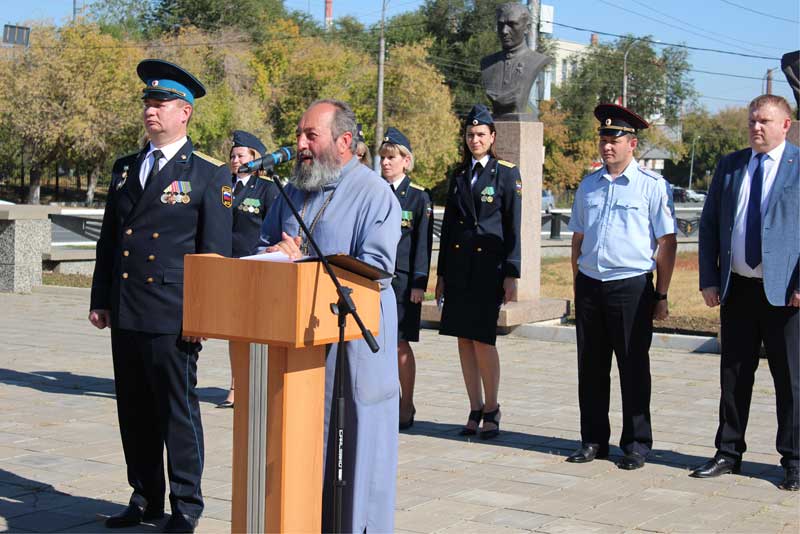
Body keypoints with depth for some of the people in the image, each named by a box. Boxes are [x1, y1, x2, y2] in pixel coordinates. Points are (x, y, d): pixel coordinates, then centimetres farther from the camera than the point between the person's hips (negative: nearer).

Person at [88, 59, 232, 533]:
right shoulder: (126, 169, 14)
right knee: (135, 412, 12)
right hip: (125, 313, 6)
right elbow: (108, 241, 18)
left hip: (173, 316, -6)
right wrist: (100, 299, 13)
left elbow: (216, 254, -4)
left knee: (178, 412, 1)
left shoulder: (209, 177, -2)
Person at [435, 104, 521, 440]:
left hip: (489, 265, -5)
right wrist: (441, 274, 14)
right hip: (458, 266, 5)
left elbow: (514, 228, -3)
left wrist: (511, 274, -9)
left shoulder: (507, 174, 1)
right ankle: (475, 410, 14)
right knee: (464, 339, 5)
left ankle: (491, 410, 6)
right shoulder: (459, 176, 15)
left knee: (483, 339, -9)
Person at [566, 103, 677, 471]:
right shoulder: (588, 186, 13)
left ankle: (636, 445, 13)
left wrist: (661, 296, -5)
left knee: (633, 368, 2)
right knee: (591, 367, 9)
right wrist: (578, 287, 14)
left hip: (632, 287, -5)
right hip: (590, 286, 5)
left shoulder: (653, 186, -3)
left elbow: (667, 244, -3)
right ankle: (593, 440, 20)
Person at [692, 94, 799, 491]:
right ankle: (728, 454, 22)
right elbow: (709, 225, 12)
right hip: (736, 288, 4)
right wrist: (708, 280, 4)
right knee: (733, 374, 11)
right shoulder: (729, 167, 11)